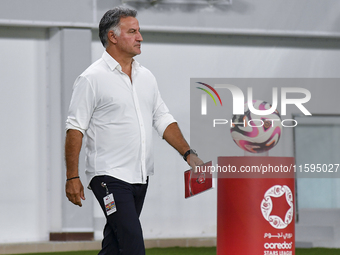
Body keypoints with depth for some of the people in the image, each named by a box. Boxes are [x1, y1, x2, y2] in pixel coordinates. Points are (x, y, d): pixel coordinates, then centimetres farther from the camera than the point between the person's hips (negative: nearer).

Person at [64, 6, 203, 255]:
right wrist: (72, 177, -12)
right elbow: (75, 128, -8)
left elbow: (163, 120, 18)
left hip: (140, 176, 7)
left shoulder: (146, 76, 14)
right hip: (109, 176, -7)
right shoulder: (92, 78, -7)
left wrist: (188, 153, 6)